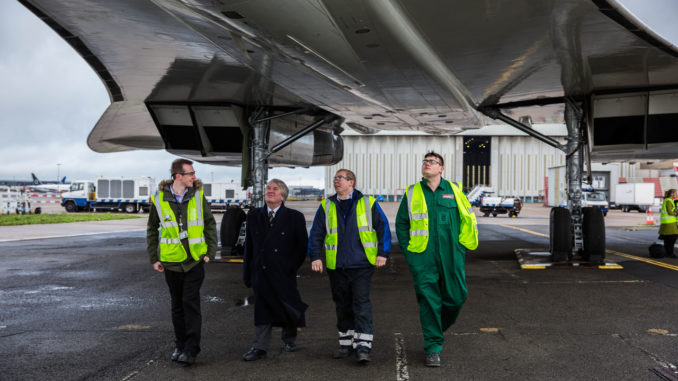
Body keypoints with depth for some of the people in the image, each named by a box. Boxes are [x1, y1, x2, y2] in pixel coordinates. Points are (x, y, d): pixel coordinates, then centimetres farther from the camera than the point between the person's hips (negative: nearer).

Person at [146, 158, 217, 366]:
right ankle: (180, 345, 24)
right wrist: (153, 258, 6)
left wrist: (211, 252, 0)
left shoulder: (198, 196, -1)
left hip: (195, 260, -1)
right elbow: (152, 230, 9)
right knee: (177, 304, 11)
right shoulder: (159, 199, -2)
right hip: (171, 261, 1)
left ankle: (191, 349, -1)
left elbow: (210, 224, 7)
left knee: (191, 302, -7)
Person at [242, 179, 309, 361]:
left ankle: (289, 339, 33)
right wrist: (247, 271, 7)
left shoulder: (294, 217, -1)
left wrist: (291, 266, -7)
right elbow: (249, 245, 10)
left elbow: (302, 245, 1)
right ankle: (260, 348, 8)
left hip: (283, 272, -2)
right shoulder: (254, 216, 8)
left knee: (287, 307, 9)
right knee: (262, 309, 2)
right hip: (260, 270, 2)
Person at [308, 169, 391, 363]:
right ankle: (346, 343, 21)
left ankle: (363, 346, -8)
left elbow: (383, 228, 4)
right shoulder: (327, 207, 10)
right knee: (342, 305, 10)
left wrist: (383, 253, -3)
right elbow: (316, 233, 10)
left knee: (361, 303, -9)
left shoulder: (368, 203, 3)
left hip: (362, 265, -3)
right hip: (336, 266, 3)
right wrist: (315, 257, 0)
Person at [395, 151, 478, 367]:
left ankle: (437, 328, 35)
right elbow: (401, 223, 11)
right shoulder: (412, 193, 5)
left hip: (451, 257, 1)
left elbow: (467, 218, 13)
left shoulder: (453, 190, 6)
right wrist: (407, 249, 3)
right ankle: (433, 347, 7)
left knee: (456, 297, 6)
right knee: (429, 300, -3)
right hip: (423, 259, -1)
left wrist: (461, 246, 5)